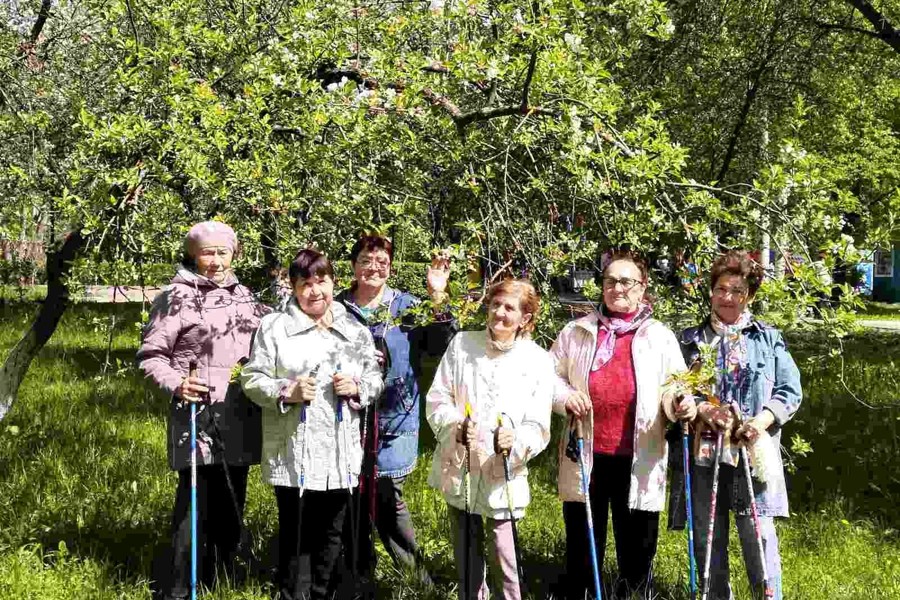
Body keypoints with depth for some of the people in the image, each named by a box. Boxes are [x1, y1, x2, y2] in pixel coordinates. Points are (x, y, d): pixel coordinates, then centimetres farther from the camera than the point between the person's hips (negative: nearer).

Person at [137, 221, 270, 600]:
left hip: (239, 418, 6)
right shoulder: (177, 297, -5)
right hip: (197, 416, -6)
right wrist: (175, 384, -20)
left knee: (230, 504, 12)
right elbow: (150, 355, -5)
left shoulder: (243, 296, 13)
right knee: (194, 504, -5)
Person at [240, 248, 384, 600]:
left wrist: (357, 387, -9)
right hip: (293, 455, -3)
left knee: (330, 535, 13)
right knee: (294, 536, 4)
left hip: (340, 455, 3)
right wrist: (287, 391, -19)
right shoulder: (273, 327, -1)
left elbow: (376, 380, 12)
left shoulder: (356, 331, 10)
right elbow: (252, 379, -3)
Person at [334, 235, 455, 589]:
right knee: (353, 497, 7)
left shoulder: (407, 306, 3)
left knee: (387, 497, -3)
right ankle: (361, 577, 24)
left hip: (393, 419, -1)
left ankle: (415, 574, 14)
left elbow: (442, 348, -5)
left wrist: (438, 299, -14)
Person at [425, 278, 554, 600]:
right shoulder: (462, 344, 0)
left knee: (503, 561, -5)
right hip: (458, 469, 3)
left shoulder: (539, 362, -5)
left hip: (502, 476, -2)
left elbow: (537, 428, -6)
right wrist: (455, 426, -18)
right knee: (467, 557, 16)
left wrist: (515, 441, -27)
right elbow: (437, 399, 2)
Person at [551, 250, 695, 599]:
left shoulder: (660, 337, 6)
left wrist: (681, 406, -18)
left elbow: (674, 388, 4)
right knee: (582, 547, 10)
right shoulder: (576, 332, 8)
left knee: (637, 547, 9)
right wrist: (565, 397, -8)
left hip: (639, 461, 0)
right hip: (586, 456, 1)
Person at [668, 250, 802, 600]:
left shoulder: (769, 340, 10)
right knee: (706, 536, 7)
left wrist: (762, 421, -12)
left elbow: (790, 392, 5)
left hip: (751, 452, -1)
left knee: (758, 533, -5)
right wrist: (702, 410, -14)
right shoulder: (690, 340, 11)